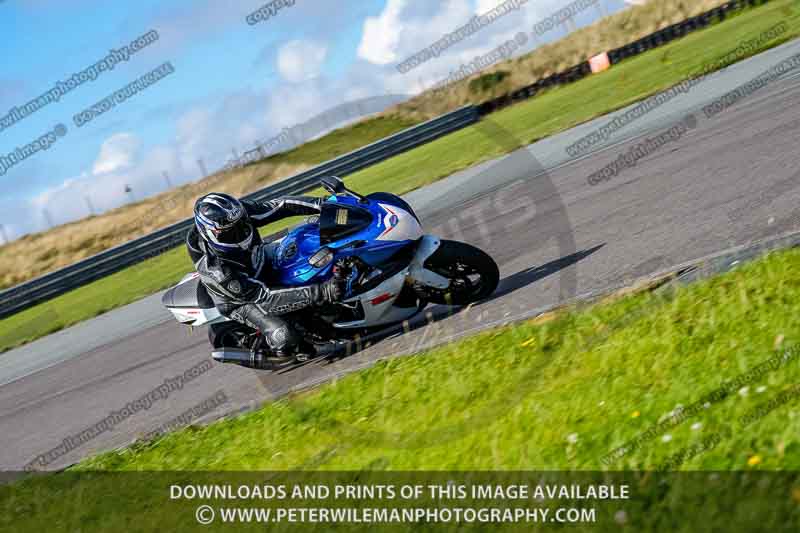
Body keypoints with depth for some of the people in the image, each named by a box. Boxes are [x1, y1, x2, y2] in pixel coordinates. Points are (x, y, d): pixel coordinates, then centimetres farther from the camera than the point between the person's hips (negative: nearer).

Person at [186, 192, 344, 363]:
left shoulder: (240, 214, -30)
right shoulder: (216, 270, -41)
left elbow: (280, 206, -19)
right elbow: (262, 297, -41)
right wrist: (321, 293, -48)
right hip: (240, 298, -6)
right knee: (285, 339, -24)